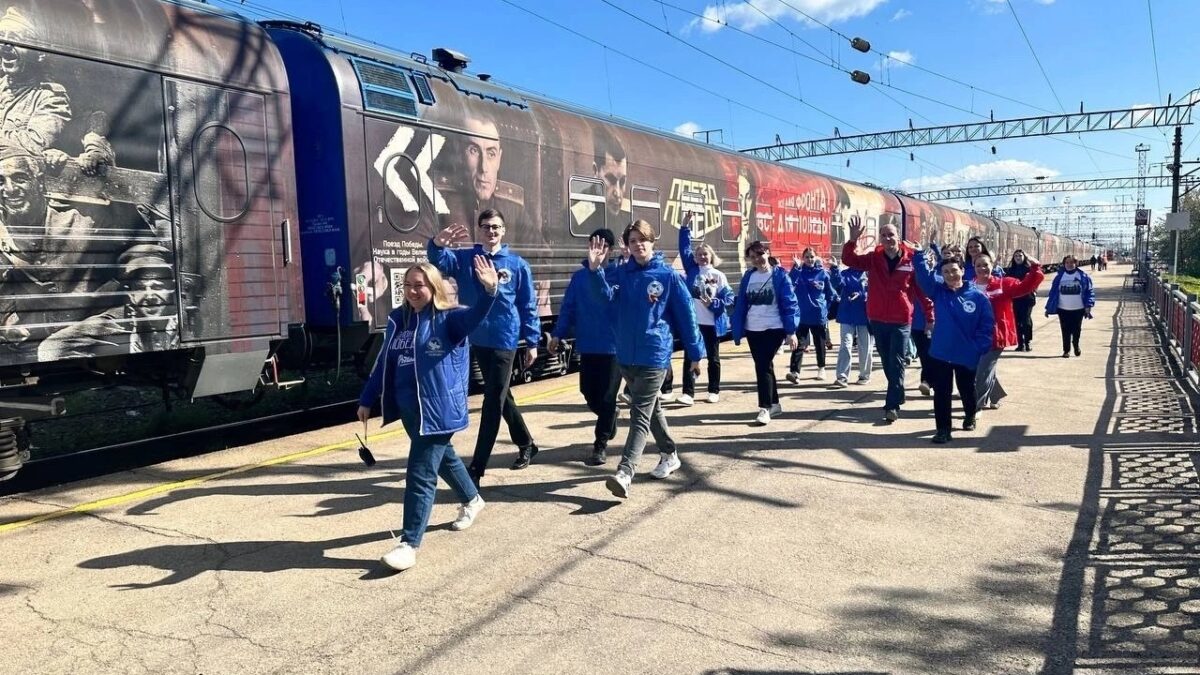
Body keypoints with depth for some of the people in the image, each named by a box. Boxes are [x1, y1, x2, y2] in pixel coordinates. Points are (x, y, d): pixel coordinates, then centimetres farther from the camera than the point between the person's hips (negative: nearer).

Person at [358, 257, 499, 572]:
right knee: (442, 457, 25)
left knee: (420, 474, -8)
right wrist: (367, 399, 15)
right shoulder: (397, 319, 8)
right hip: (408, 409, 7)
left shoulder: (449, 319, -10)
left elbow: (476, 315, -31)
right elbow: (383, 362, 14)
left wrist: (488, 291, -51)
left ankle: (409, 544, -2)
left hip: (438, 409, -7)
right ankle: (472, 499, 49)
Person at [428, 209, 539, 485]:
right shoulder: (464, 258, 2)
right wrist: (439, 243, -42)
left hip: (504, 341, -4)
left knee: (493, 402, -2)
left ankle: (477, 467, 2)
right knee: (501, 397, 18)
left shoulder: (517, 264, -3)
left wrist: (532, 341, -2)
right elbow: (439, 261, -20)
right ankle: (526, 444, 38)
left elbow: (528, 306, 1)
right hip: (476, 340, 4)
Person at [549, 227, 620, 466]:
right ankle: (609, 420, 40)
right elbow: (568, 307, 4)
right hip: (587, 346, 3)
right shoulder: (580, 276, 4)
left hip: (614, 345, -3)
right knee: (589, 393, 10)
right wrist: (558, 334, -3)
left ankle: (601, 444, 14)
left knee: (606, 396, 1)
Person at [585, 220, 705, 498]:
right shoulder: (621, 274, 4)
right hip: (626, 355, 5)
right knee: (651, 409, 19)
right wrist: (595, 269, -33)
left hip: (654, 356, -5)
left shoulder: (668, 276, -4)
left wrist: (695, 353, 1)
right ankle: (669, 455, 36)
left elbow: (686, 315, -1)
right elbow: (606, 294, -15)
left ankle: (625, 473, -18)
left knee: (640, 414, -10)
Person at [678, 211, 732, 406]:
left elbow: (729, 297, -4)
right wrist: (685, 227, -8)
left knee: (713, 358, 11)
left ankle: (714, 391, 23)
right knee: (690, 358, 0)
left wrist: (713, 303, -19)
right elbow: (684, 248, -1)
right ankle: (688, 393, 3)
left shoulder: (719, 275, -2)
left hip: (712, 323, -1)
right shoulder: (691, 269, 3)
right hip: (692, 322, 1)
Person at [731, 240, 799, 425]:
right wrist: (737, 330, 4)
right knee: (764, 366, 12)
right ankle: (774, 403, 26)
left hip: (774, 328, -5)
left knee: (763, 366, -13)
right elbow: (740, 304, 9)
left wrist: (791, 331, -14)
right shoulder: (748, 277, 8)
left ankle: (765, 408, -8)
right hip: (752, 330, 5)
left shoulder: (779, 275, -5)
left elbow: (790, 303, -8)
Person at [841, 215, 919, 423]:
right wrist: (853, 239, -26)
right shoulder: (873, 258, 0)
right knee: (887, 363, 14)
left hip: (901, 320, -3)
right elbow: (848, 260, -10)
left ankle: (892, 405, -3)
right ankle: (897, 397, 29)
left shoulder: (911, 259, -7)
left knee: (896, 363, -3)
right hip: (878, 319, 3)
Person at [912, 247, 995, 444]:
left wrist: (978, 349, -11)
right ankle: (943, 429, 13)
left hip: (967, 355, 0)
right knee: (941, 393, 3)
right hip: (940, 353, 0)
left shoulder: (978, 296, -8)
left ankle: (970, 416, 47)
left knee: (967, 390, 19)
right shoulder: (937, 290, -3)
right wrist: (923, 255, -27)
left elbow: (987, 326, -6)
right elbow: (924, 273, -16)